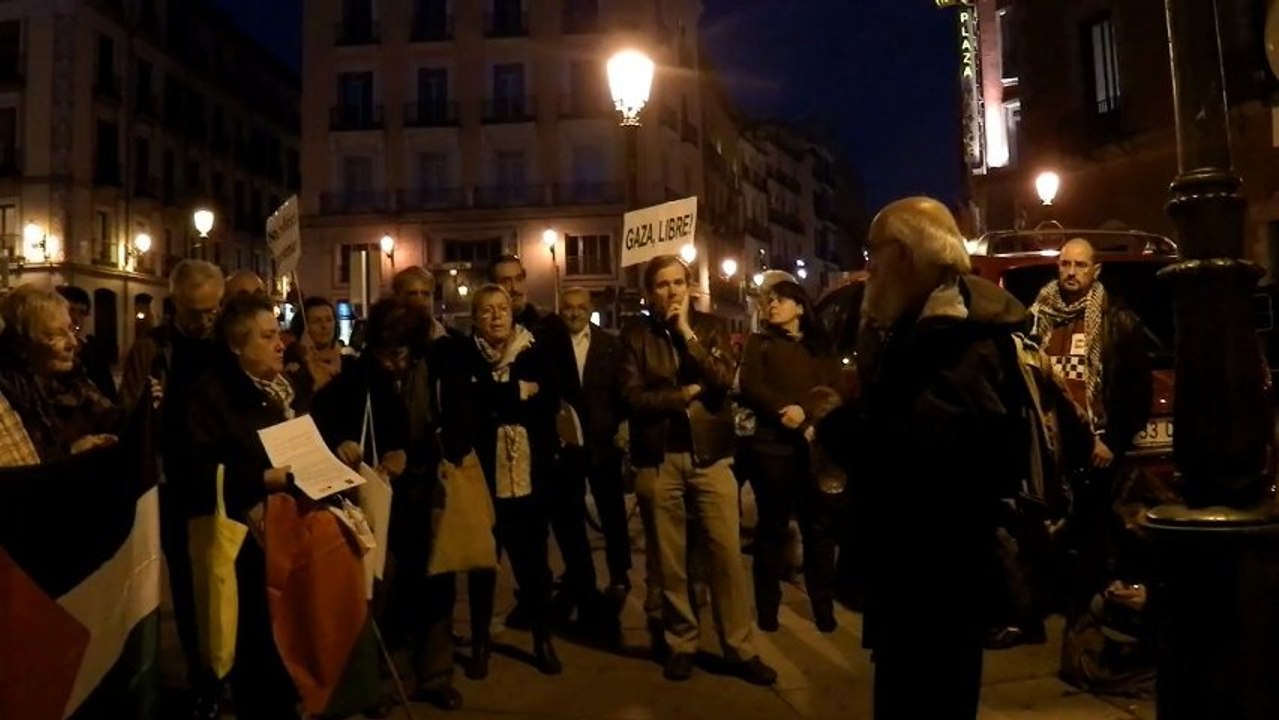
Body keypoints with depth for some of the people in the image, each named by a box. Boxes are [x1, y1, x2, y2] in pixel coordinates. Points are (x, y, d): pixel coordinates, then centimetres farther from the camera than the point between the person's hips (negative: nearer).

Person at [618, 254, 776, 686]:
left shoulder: (710, 326, 7)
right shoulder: (635, 334, 2)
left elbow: (723, 380, -10)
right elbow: (633, 397, -8)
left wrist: (685, 331, -10)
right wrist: (687, 393, -8)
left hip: (710, 455, 1)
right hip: (658, 459, 0)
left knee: (727, 553, 1)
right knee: (669, 559, 9)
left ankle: (740, 648, 13)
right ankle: (681, 644, 24)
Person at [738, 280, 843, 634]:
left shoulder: (821, 348, 15)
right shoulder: (760, 343, 11)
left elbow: (836, 392, 3)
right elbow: (750, 386, -4)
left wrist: (808, 418, -16)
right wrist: (783, 409, -19)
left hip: (816, 445, 2)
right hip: (774, 446, -2)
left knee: (820, 525, 6)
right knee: (772, 525, 4)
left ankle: (823, 604, 19)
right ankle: (767, 605, 15)